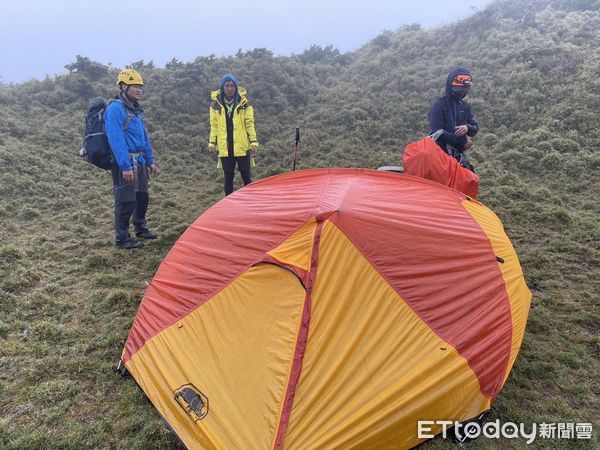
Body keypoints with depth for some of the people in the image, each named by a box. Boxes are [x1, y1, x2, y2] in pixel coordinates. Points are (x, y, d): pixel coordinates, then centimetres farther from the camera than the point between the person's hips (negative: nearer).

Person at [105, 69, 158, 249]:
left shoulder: (135, 109, 14)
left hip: (139, 161, 9)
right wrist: (126, 166, -25)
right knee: (126, 201, -4)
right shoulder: (115, 109, -14)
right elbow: (116, 140, -21)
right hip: (124, 162, -9)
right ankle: (122, 238, 6)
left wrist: (150, 161, 18)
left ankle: (141, 228, 36)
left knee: (142, 197, 19)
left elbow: (144, 136, 20)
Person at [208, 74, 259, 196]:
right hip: (225, 148, 1)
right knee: (228, 177, 7)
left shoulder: (244, 104, -1)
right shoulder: (216, 104, 3)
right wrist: (212, 143, 4)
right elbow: (214, 126, 8)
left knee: (246, 176, 5)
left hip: (242, 146, -1)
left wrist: (254, 143, -6)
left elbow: (250, 124, 0)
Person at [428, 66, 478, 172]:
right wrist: (463, 141, -13)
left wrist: (467, 128, -17)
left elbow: (475, 127, 9)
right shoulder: (438, 106, -7)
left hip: (459, 154, 6)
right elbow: (437, 132, -17)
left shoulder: (465, 106, 12)